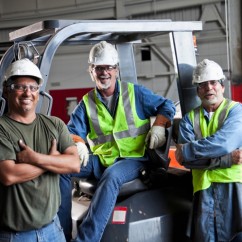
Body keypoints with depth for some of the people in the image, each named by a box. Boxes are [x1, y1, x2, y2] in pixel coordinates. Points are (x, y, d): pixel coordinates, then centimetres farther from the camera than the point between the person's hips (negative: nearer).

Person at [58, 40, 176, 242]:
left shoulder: (135, 93, 6)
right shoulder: (87, 103, 10)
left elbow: (167, 106, 11)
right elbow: (73, 131, 4)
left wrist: (159, 126, -9)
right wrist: (78, 144, -20)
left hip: (132, 159, -3)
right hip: (99, 160, 3)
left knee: (111, 176, -38)